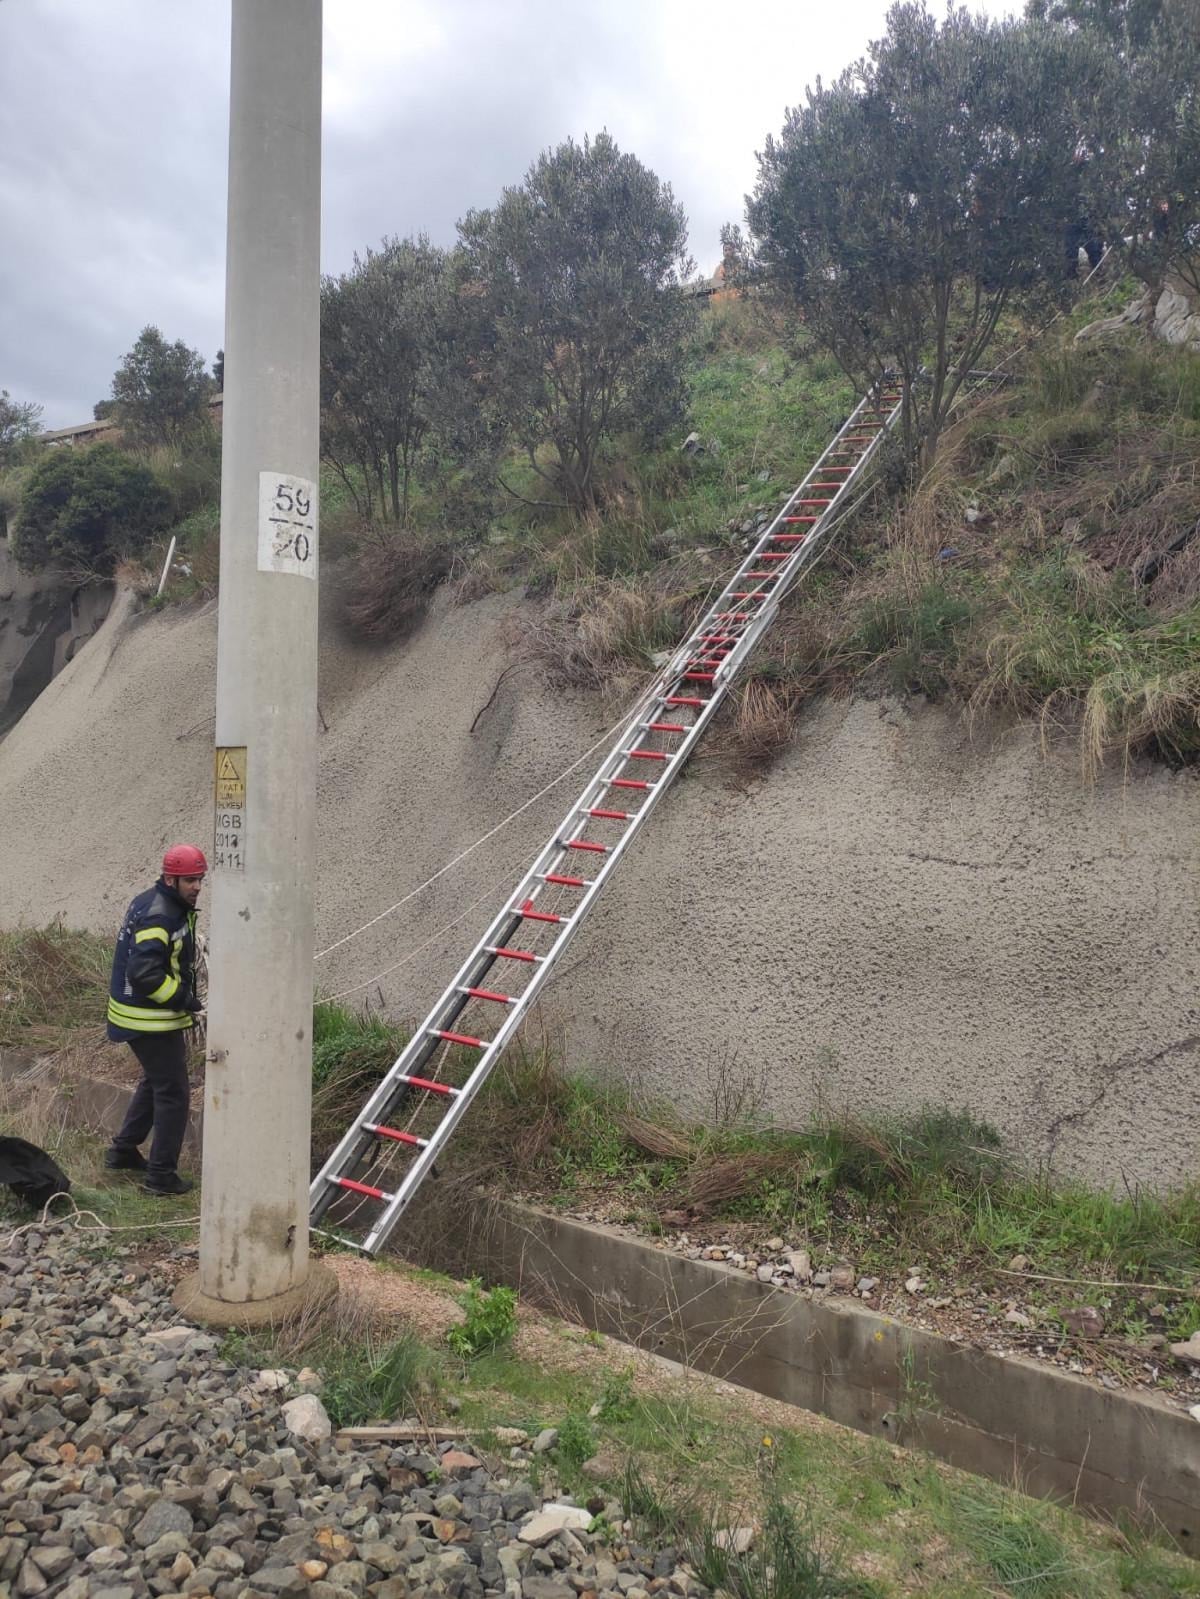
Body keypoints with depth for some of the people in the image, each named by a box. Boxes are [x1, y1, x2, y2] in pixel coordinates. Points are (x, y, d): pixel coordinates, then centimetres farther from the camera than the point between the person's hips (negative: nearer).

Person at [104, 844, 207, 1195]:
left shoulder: (172, 907, 9)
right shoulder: (159, 917, -24)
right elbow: (144, 973, -31)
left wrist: (183, 998, 13)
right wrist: (184, 999, -22)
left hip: (147, 1015, 11)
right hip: (151, 1020, -11)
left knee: (155, 1081, 26)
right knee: (172, 1093, -2)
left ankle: (123, 1151, 38)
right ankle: (161, 1174, 7)